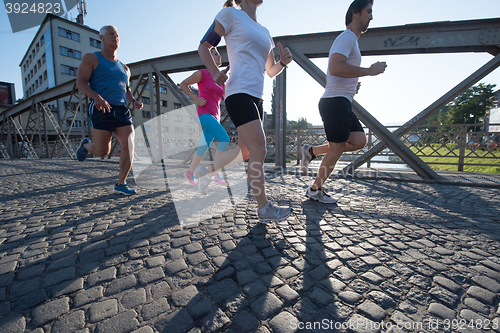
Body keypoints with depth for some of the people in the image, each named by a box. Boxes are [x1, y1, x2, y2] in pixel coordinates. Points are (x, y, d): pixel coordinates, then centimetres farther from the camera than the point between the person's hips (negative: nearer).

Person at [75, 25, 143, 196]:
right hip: (102, 111, -4)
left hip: (122, 111, 4)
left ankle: (120, 184, 0)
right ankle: (86, 145, 35)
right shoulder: (91, 59, 7)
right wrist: (97, 97, -22)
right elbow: (81, 82, -2)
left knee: (129, 146, -12)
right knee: (102, 152, -4)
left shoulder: (124, 68, 22)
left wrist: (134, 101, 6)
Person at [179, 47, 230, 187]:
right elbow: (183, 84, 6)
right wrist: (196, 99, -6)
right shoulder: (202, 73, 1)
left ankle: (190, 172, 18)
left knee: (204, 146, 6)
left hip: (215, 116, 7)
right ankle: (216, 173, -16)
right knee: (224, 139, -22)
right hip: (205, 113, -7)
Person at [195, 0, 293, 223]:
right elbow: (203, 47, 5)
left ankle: (206, 171, 30)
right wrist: (215, 71, -12)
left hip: (256, 97, 9)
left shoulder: (264, 32, 26)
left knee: (245, 151, 10)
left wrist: (283, 62, 4)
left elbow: (270, 71, 26)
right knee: (258, 149, -15)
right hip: (239, 93, -8)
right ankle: (264, 208, -4)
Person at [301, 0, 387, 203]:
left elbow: (335, 75, 32)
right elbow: (335, 68, -25)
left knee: (359, 141, 5)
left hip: (341, 103, 10)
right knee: (337, 149, -5)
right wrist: (370, 71, -18)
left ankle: (311, 151, 9)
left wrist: (352, 86, 17)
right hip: (335, 101, -10)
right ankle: (315, 190, 9)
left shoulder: (350, 41, 28)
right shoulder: (347, 37, -6)